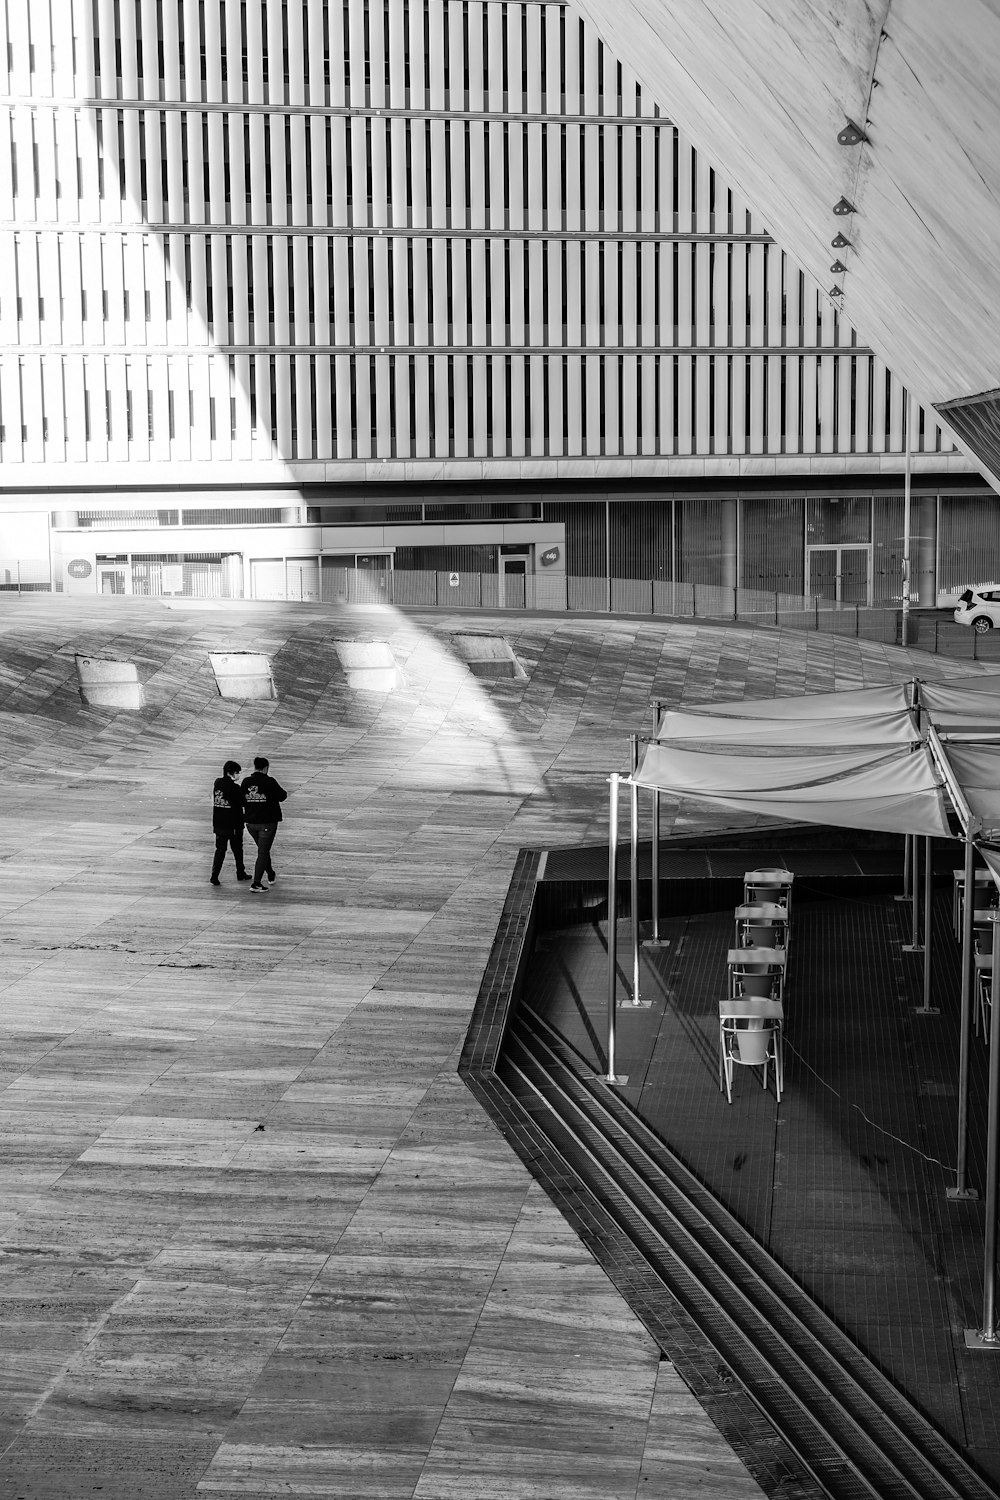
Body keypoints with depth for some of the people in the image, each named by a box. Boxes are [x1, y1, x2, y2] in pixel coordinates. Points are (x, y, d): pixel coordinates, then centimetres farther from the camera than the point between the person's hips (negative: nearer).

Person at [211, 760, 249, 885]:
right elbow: (243, 803, -14)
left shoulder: (217, 784, 2)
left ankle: (215, 876, -6)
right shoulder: (234, 787, -17)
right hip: (233, 825, -5)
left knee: (220, 850, 6)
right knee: (237, 849, 14)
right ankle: (240, 873, 27)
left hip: (218, 824, 5)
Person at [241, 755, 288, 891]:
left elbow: (242, 802, 5)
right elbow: (282, 796, -6)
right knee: (263, 852, 0)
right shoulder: (269, 782, -16)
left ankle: (271, 875, 40)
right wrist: (284, 792, 15)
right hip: (267, 823, -5)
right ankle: (256, 883, -5)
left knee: (263, 850, 23)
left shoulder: (246, 782, -2)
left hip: (251, 823, 5)